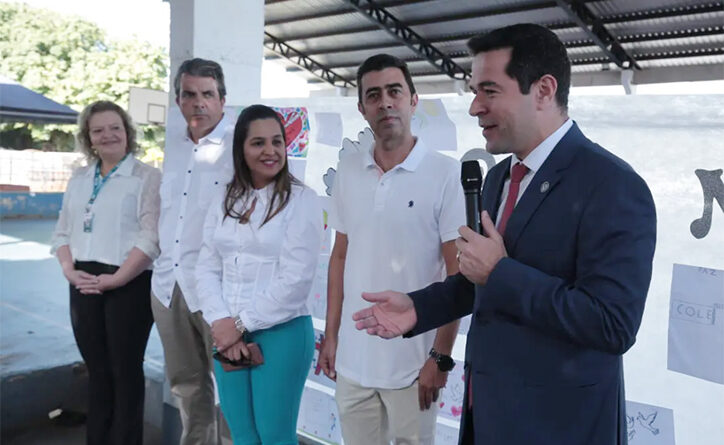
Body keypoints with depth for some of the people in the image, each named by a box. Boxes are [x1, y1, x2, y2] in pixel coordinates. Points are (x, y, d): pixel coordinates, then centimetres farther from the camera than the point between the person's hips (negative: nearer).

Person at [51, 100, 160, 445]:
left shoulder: (146, 177, -4)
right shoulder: (78, 180, 15)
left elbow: (151, 237, -13)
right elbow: (62, 232, 15)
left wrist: (115, 278, -18)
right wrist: (69, 271, -3)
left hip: (129, 284, -5)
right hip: (84, 285, 6)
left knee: (125, 370, 3)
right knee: (97, 370, 14)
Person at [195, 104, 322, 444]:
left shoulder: (302, 200, -8)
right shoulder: (224, 200, 8)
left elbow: (296, 279, -14)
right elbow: (206, 268, 6)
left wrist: (241, 324, -11)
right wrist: (220, 323, -8)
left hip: (281, 332, -5)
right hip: (227, 333, 5)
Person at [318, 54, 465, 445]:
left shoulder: (445, 173, -10)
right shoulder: (347, 171, 3)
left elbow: (458, 274, -9)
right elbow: (340, 257, 10)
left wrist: (440, 356, -10)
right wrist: (331, 336, 8)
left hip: (412, 362, -4)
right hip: (352, 359, 4)